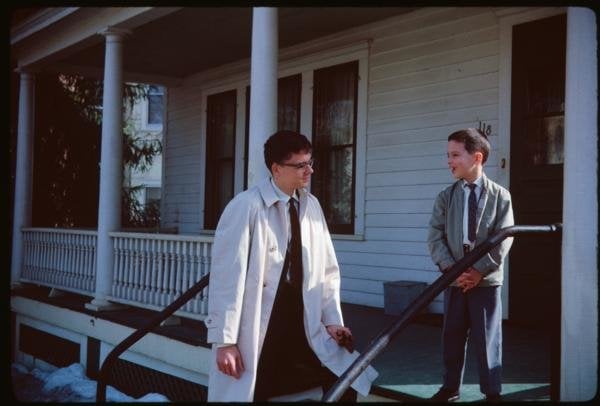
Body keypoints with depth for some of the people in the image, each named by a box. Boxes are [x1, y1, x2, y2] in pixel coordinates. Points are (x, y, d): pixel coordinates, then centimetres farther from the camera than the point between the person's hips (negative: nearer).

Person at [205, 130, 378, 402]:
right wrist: (225, 341, -14)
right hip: (255, 338, -4)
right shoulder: (246, 207, -13)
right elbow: (227, 277, -13)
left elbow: (327, 271, 10)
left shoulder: (311, 206, 5)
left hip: (303, 333, 5)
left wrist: (332, 321, 0)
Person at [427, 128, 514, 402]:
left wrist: (479, 270, -15)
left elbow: (504, 239, -8)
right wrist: (451, 268, -14)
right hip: (454, 279, 3)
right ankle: (451, 388, 25)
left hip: (486, 279, -3)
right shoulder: (445, 197, 5)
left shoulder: (500, 196, -2)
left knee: (487, 338, 5)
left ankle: (492, 392, 18)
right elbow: (435, 236, -1)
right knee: (452, 337, 11)